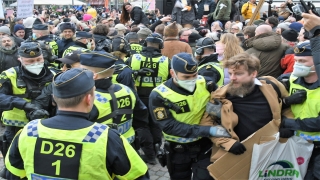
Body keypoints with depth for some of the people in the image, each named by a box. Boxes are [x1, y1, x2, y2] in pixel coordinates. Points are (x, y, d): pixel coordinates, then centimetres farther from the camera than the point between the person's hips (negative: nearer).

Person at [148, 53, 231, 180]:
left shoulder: (204, 83, -12)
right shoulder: (159, 95, -21)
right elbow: (170, 126, -25)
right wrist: (207, 130, -32)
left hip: (204, 144, 1)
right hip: (177, 149, -1)